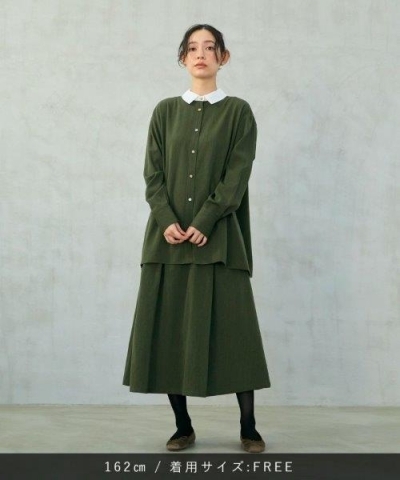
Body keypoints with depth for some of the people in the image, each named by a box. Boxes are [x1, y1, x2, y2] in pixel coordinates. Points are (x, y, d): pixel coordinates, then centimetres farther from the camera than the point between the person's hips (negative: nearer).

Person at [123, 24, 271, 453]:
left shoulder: (238, 111, 4)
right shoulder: (165, 111, 12)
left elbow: (236, 176, -5)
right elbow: (153, 174, 5)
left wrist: (203, 223, -15)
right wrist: (168, 221, -11)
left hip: (218, 237, -3)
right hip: (167, 236, 3)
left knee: (231, 329, -4)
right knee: (168, 330, 1)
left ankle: (248, 427, 6)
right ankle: (183, 426, 11)